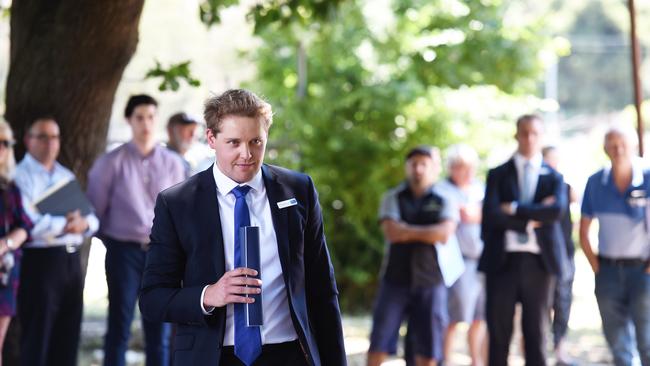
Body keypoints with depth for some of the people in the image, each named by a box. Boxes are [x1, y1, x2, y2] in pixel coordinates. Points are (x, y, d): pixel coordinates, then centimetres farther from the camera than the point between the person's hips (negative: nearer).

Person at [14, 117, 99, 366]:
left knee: (68, 337, 9)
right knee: (36, 338, -2)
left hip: (71, 260, 7)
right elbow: (27, 224, -19)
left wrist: (84, 223, -8)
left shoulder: (67, 176, 18)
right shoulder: (21, 176, -5)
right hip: (39, 260, -7)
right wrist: (64, 223, -8)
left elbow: (92, 220, 14)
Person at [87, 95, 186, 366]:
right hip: (124, 250, -2)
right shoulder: (112, 162, -3)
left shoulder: (172, 163, 4)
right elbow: (95, 207, 4)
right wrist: (112, 241, 8)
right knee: (119, 328, 1)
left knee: (160, 331, 5)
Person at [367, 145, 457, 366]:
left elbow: (445, 233, -12)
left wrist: (408, 231, -7)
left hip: (430, 282, 0)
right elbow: (391, 232, -10)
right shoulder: (393, 198, 6)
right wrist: (428, 232, -5)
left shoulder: (444, 201, 5)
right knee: (379, 345, -5)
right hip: (395, 279, 0)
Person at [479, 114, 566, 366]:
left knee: (536, 333, 4)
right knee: (498, 333, 2)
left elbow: (556, 211, -11)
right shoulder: (498, 174, 8)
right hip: (502, 260, 0)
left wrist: (515, 209, -11)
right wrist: (532, 219, -9)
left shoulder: (554, 178, 10)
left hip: (538, 262, 0)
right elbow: (491, 216, -7)